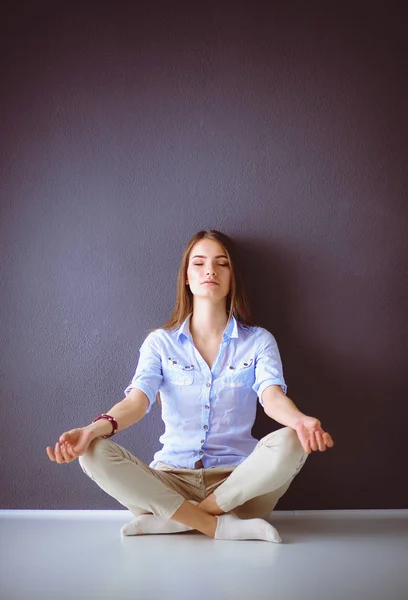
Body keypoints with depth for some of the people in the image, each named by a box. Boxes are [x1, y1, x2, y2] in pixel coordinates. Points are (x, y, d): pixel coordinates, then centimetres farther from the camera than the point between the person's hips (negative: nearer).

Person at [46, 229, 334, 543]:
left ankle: (170, 520, -21)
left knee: (289, 444, -31)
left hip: (239, 483, 0)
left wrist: (301, 421, -38)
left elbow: (273, 397, -13)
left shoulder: (259, 341, 5)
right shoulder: (160, 342, 7)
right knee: (95, 453, -25)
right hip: (170, 484, 1)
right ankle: (219, 526, -26)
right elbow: (138, 399, -9)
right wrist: (95, 428, -32)